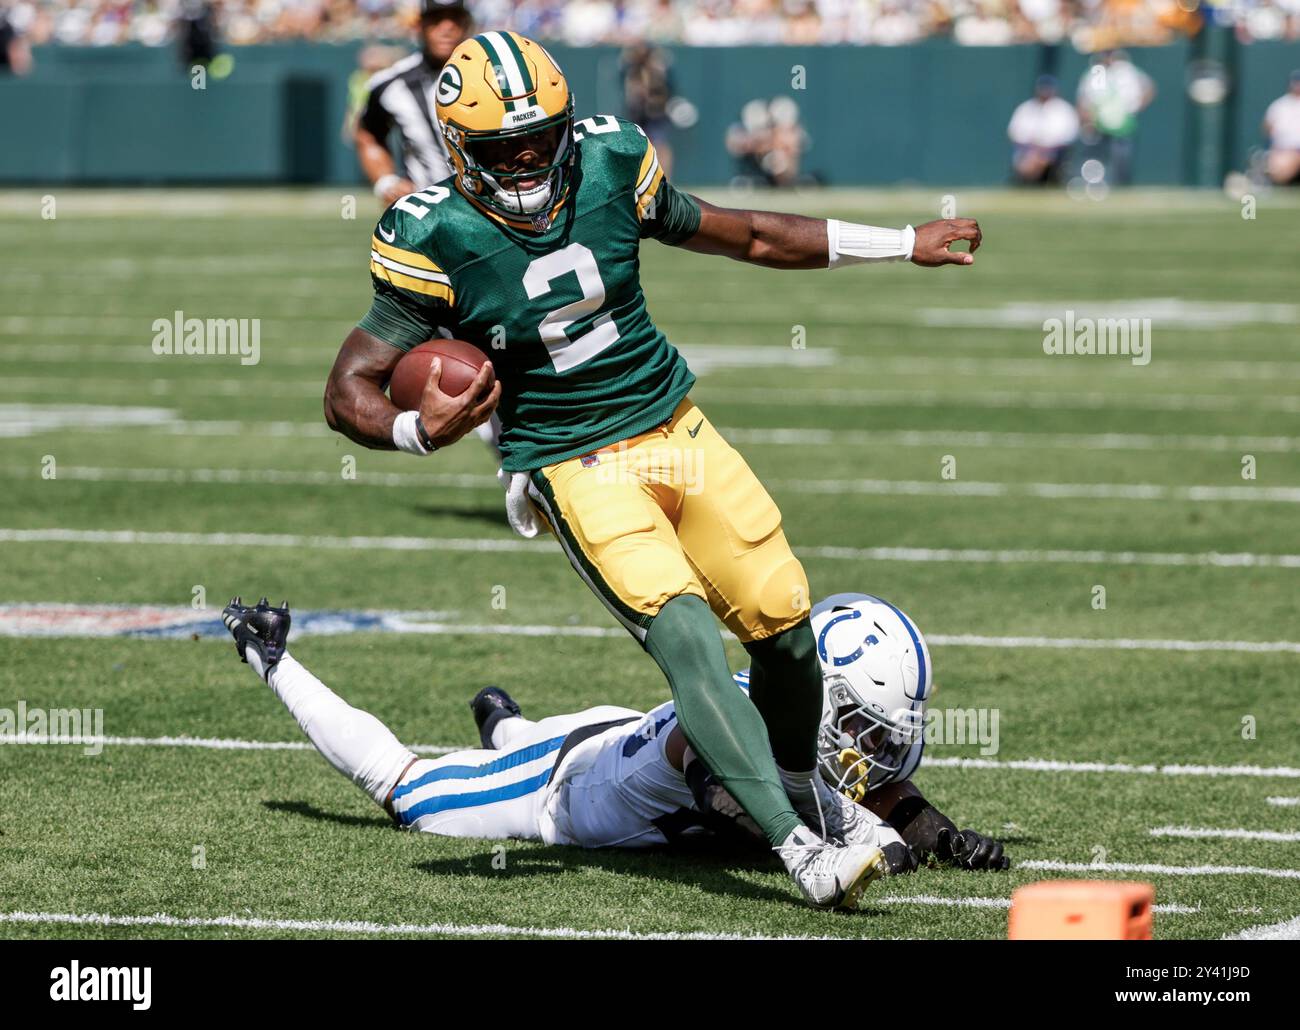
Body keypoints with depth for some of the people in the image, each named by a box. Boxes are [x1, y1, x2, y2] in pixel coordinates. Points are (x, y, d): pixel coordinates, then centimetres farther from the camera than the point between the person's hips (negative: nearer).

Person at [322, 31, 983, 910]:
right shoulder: (434, 237, -13)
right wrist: (420, 431, -33)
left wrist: (905, 245, 15)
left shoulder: (609, 166, -4)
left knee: (784, 622, -1)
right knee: (685, 636, -23)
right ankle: (796, 846, -25)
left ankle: (802, 787, 29)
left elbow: (742, 236, 11)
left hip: (676, 430, 4)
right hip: (575, 468, -4)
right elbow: (351, 390, -10)